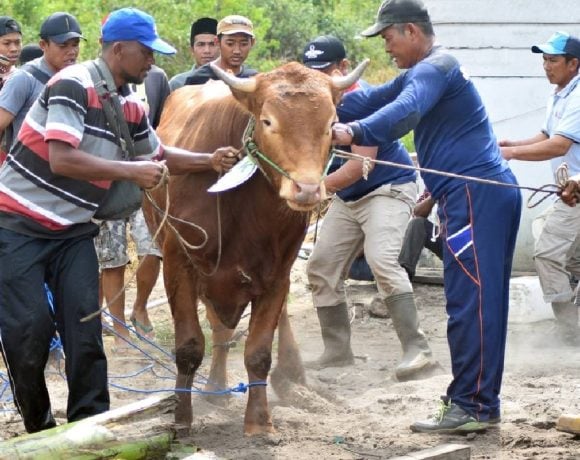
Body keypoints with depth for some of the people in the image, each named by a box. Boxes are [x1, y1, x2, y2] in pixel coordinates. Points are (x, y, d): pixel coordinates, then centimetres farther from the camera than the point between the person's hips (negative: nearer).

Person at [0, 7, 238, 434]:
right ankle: (38, 428, 11)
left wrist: (210, 160, 7)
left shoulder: (131, 107, 5)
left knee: (85, 329, -3)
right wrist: (132, 171, -26)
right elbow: (61, 159, -28)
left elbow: (159, 156, 23)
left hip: (73, 230, 7)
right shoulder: (73, 85, -19)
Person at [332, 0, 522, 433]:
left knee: (470, 302, -11)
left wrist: (353, 133, -41)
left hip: (476, 194, -11)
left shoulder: (435, 68, -10)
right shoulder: (429, 70, 23)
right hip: (486, 193, 11)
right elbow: (377, 98, 30)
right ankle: (477, 394, 16)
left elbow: (405, 111, -29)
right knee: (482, 299, 12)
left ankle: (473, 407, -12)